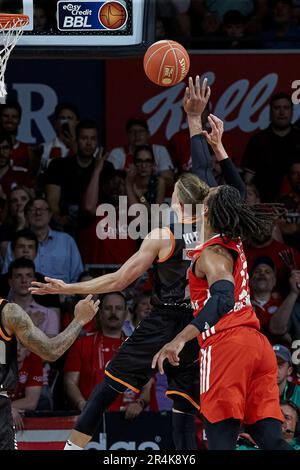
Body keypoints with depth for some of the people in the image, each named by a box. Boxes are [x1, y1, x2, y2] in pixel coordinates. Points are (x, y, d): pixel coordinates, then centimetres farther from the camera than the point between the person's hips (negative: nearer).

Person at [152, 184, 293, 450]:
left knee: (221, 438, -13)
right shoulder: (235, 245, 19)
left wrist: (181, 339, -30)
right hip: (258, 343, 8)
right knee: (270, 439, 0)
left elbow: (224, 298, -22)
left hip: (227, 342, -8)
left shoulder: (213, 253, -5)